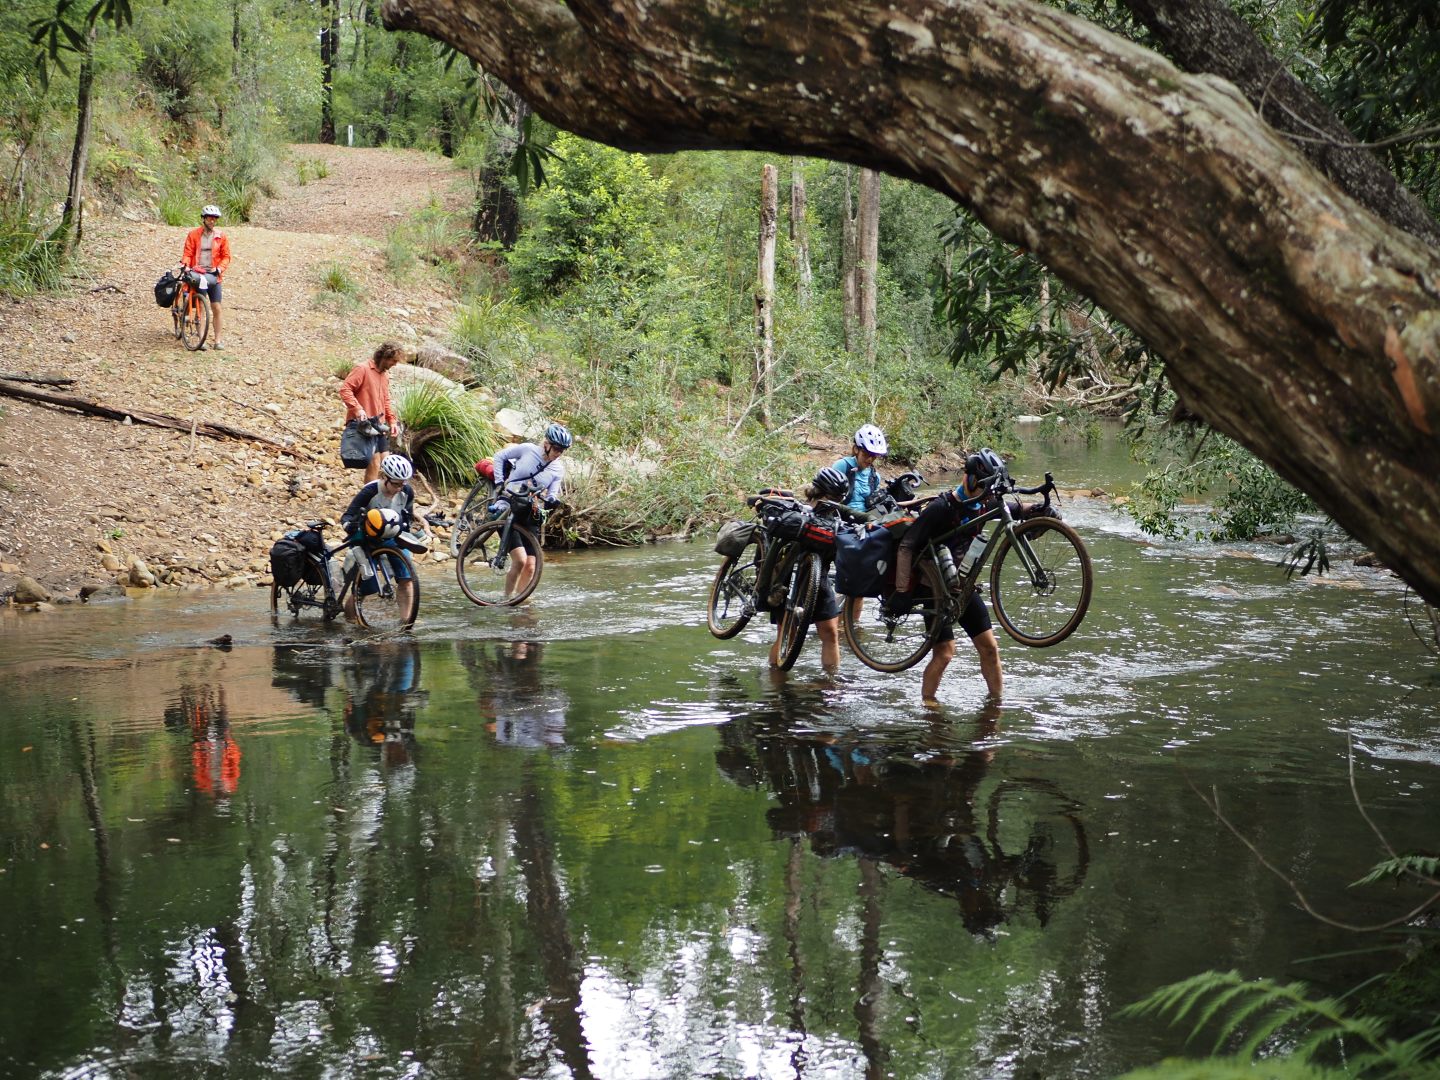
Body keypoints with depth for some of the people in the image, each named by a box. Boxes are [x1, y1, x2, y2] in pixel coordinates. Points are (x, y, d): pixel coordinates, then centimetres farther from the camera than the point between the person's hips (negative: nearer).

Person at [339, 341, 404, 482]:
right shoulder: (362, 369, -9)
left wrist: (392, 421, 12)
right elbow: (345, 389, -16)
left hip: (379, 425, 9)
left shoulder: (385, 375, 17)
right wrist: (358, 409, -27)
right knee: (374, 463, -14)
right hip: (363, 424, -9)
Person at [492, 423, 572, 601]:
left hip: (527, 514, 4)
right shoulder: (528, 449, -6)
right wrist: (499, 482, -7)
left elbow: (552, 493, 0)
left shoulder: (558, 469, 3)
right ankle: (507, 598, -5)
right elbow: (499, 457, 4)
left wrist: (551, 500, -23)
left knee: (530, 566, -4)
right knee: (520, 560, -18)